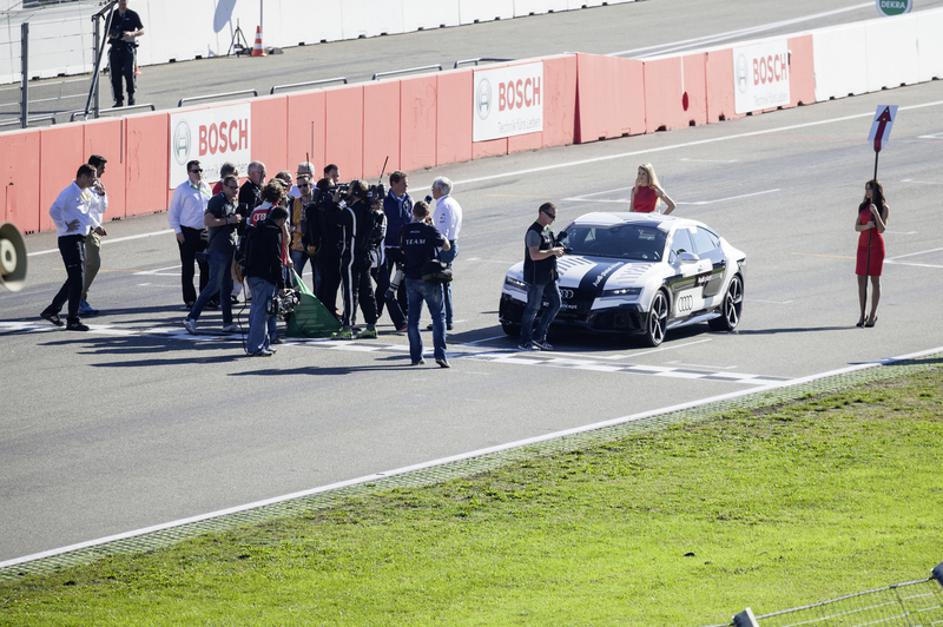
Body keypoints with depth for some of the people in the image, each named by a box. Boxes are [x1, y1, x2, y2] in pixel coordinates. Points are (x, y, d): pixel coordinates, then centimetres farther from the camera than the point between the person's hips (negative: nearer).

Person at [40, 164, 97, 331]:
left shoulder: (86, 194, 14)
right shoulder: (69, 193, -14)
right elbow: (54, 211, -26)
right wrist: (65, 228, -19)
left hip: (80, 240, 10)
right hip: (69, 240, -10)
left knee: (75, 279, 14)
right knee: (77, 279, -9)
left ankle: (52, 310, 24)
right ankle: (73, 320, -5)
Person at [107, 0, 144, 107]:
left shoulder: (133, 15, 3)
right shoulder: (112, 15, 10)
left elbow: (142, 31, 4)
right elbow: (107, 31, 17)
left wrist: (132, 34, -15)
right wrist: (110, 34, -7)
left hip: (128, 47, -3)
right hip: (115, 48, 3)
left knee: (129, 72, -15)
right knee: (115, 75, -2)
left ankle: (131, 95, 7)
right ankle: (119, 100, 4)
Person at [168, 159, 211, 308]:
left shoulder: (206, 188, 8)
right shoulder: (182, 190, -6)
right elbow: (172, 213, -3)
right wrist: (178, 231, -9)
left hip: (204, 233, 4)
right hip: (188, 233, -4)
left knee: (206, 266, 5)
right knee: (188, 268, 2)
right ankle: (190, 300, 7)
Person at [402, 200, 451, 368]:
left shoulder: (405, 231, 0)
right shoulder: (430, 231, -12)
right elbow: (446, 246, -2)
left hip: (411, 279, 4)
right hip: (430, 279, -4)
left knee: (413, 318, 12)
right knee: (438, 316, 1)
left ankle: (416, 355, 12)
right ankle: (440, 354, -12)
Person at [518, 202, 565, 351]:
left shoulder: (547, 231, 15)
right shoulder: (534, 232, -16)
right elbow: (534, 255, -25)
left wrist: (558, 250, 9)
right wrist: (553, 252, -18)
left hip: (549, 275, 9)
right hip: (536, 276, -9)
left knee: (555, 304, 6)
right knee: (532, 309, -3)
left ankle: (539, 337, 13)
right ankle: (525, 342, 4)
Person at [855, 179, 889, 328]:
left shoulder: (883, 207, -5)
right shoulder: (863, 206, 10)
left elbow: (882, 229, -12)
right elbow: (856, 227, 5)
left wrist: (876, 213, -25)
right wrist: (866, 226, -17)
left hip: (876, 245, -5)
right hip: (863, 243, 5)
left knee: (875, 280, -1)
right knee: (861, 280, 2)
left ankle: (873, 315, 4)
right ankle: (862, 315, 8)